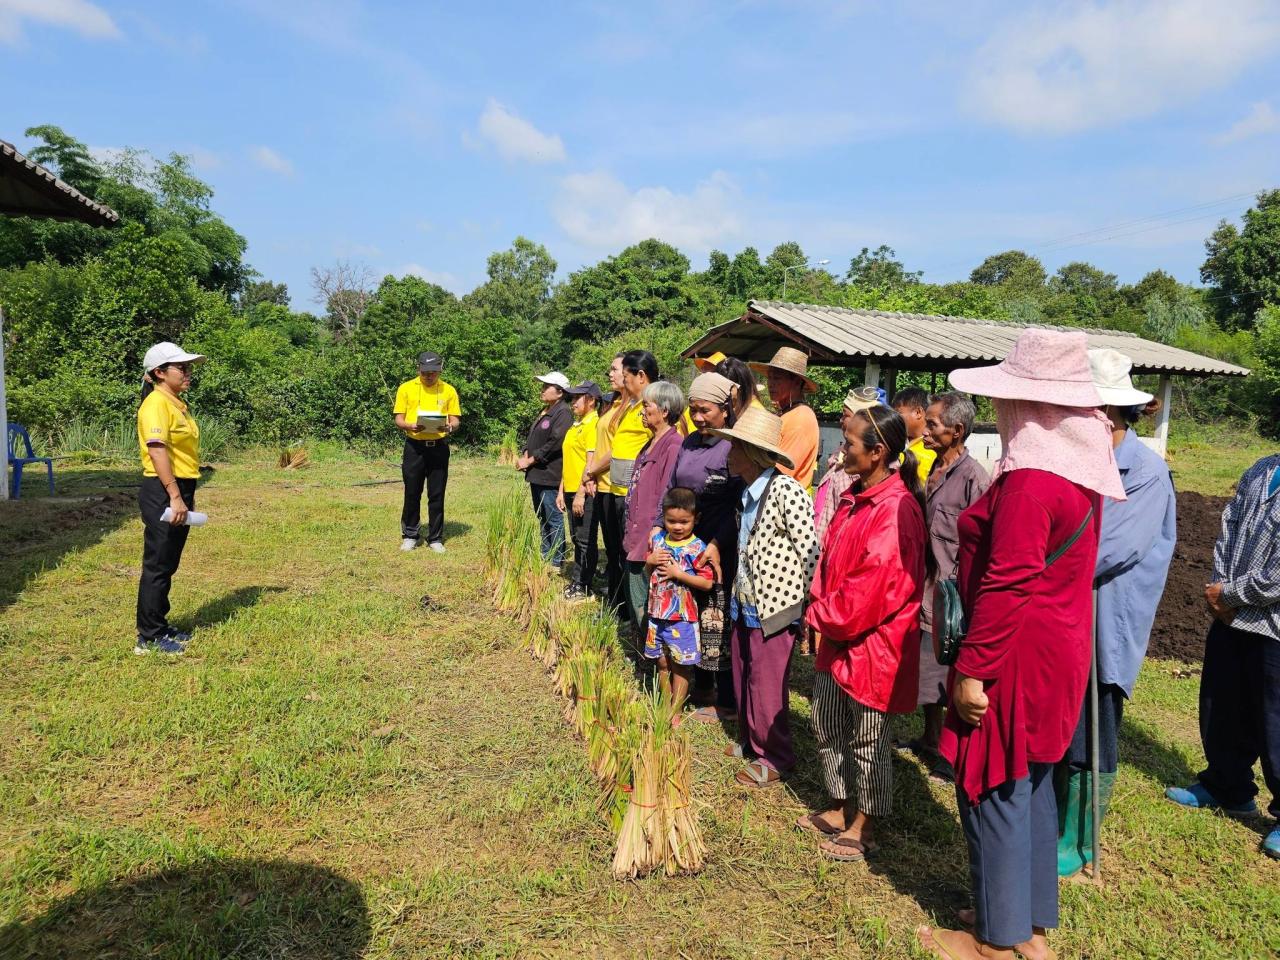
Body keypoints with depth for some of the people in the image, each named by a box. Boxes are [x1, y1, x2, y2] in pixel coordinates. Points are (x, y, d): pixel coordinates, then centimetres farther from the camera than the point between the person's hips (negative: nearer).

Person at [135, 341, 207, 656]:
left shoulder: (177, 404, 15)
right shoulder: (156, 404, -14)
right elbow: (157, 451, -23)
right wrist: (174, 497, -27)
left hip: (180, 490, 9)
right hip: (163, 492, -9)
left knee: (168, 565, 15)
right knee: (157, 565, -2)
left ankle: (160, 627, 26)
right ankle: (149, 637, 6)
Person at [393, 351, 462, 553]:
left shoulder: (448, 391, 6)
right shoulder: (406, 388, 3)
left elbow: (455, 420, 6)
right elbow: (398, 420, 1)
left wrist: (449, 427, -18)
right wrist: (410, 426, -21)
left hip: (439, 447, 1)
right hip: (414, 447, 0)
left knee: (437, 495, 4)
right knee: (412, 493, 5)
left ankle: (436, 538, 13)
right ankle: (409, 536, 18)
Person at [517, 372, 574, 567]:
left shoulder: (563, 413, -13)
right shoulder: (543, 412, 18)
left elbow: (555, 443, -20)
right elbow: (531, 437, 21)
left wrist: (531, 460, -14)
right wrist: (524, 455, 1)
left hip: (550, 475, -10)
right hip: (536, 474, 10)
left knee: (554, 518, -4)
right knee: (542, 518, 17)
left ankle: (556, 562, 3)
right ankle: (545, 556, 27)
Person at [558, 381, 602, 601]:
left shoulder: (593, 424, -13)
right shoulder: (576, 425, 16)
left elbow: (591, 462, -19)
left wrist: (581, 493, -21)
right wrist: (562, 491, 18)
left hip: (585, 493, -9)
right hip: (571, 491, 9)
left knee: (586, 541, 0)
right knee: (576, 539, 15)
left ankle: (584, 587, 8)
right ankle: (576, 581, 24)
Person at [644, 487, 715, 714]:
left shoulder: (697, 548, -13)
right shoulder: (657, 539, 3)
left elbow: (707, 583, -16)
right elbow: (648, 572, 15)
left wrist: (678, 573, -21)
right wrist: (649, 561, -7)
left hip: (682, 617, -5)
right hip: (657, 613, 5)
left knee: (680, 666, 7)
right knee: (662, 663, 17)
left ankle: (675, 712, 19)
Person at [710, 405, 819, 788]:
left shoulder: (785, 490, -20)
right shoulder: (747, 492, 6)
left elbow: (811, 552, -19)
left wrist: (811, 609, -17)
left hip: (774, 608, -8)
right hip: (745, 604, 8)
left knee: (766, 686, 2)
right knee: (743, 679, 17)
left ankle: (775, 759, 20)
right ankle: (749, 742, 36)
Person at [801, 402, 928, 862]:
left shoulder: (895, 510, -24)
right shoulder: (855, 497, 6)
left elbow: (871, 588, -25)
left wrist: (823, 615, -11)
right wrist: (821, 614, 4)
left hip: (873, 642, -9)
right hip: (838, 635, 9)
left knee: (867, 739, 8)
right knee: (827, 725, 20)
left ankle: (864, 828, 27)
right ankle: (840, 808, 40)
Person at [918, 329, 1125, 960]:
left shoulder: (1029, 481, -22)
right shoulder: (1082, 469, 7)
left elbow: (1005, 586, -24)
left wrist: (972, 669, -18)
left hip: (1019, 655, -9)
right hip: (1059, 651, 10)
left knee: (994, 791, 5)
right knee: (1031, 787, 19)